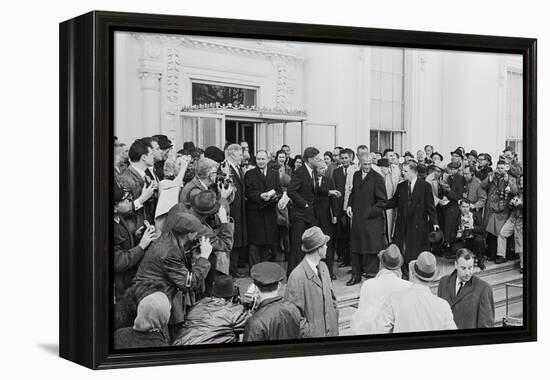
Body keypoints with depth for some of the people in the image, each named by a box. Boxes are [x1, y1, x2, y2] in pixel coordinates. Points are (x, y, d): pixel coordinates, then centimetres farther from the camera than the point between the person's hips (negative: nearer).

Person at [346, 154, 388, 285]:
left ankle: (371, 275, 8)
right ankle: (356, 275, 23)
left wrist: (370, 213, -14)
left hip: (372, 219, -6)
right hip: (357, 219, 6)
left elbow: (382, 200, -10)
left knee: (371, 250, -1)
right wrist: (350, 205, 6)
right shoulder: (356, 175, 9)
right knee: (355, 248, 12)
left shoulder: (377, 178, -10)